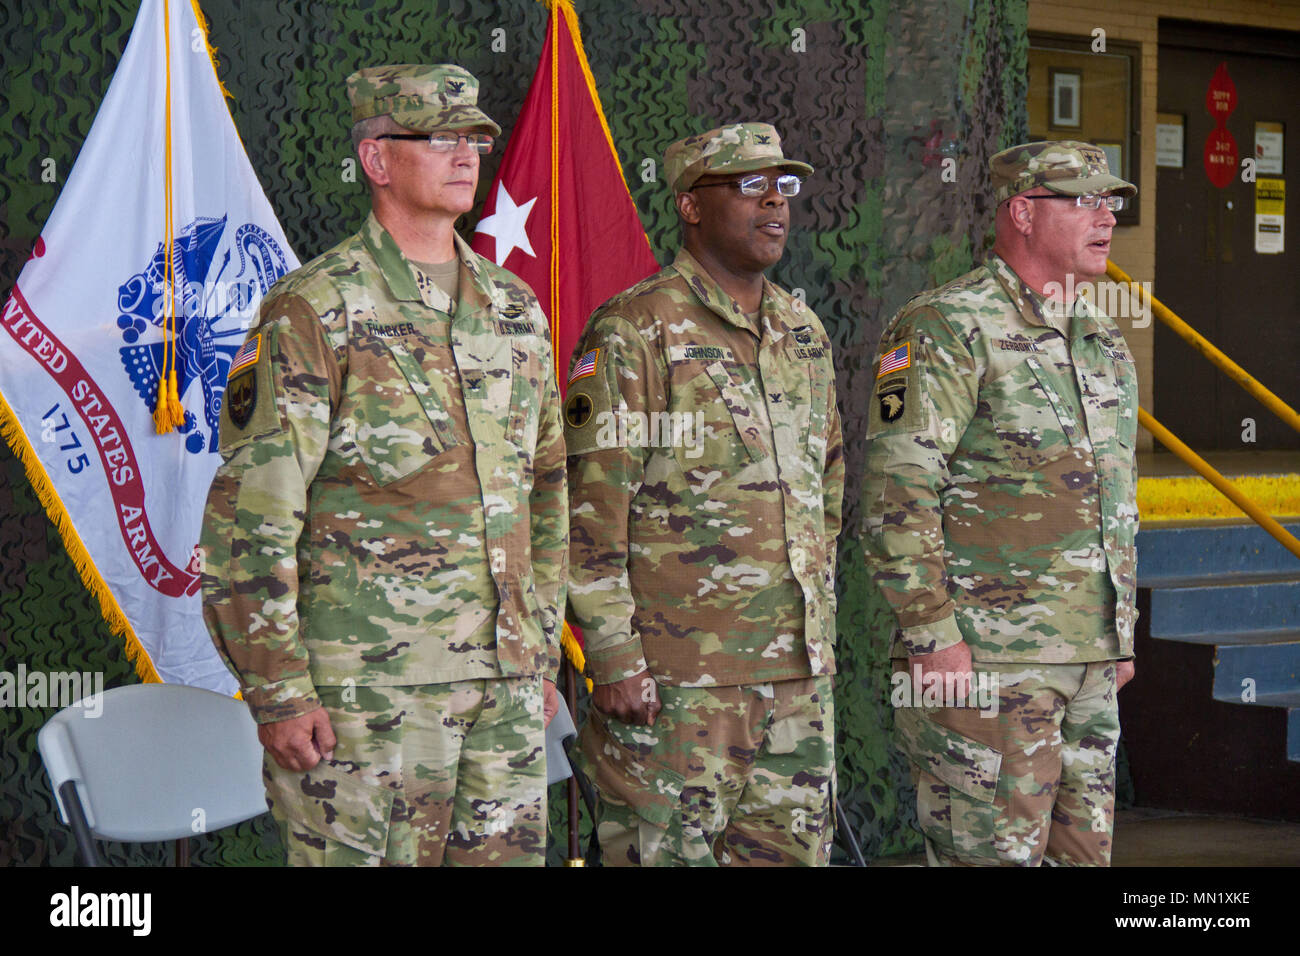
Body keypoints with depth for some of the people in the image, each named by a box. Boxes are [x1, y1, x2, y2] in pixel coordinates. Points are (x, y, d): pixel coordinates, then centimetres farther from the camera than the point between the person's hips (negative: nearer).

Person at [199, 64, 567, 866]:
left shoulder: (513, 310, 13)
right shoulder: (316, 312, -8)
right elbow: (247, 514, -11)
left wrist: (543, 656, 17)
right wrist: (277, 692, -14)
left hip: (502, 684, 6)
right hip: (366, 688, -6)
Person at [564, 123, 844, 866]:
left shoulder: (804, 332, 14)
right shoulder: (633, 331, -8)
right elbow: (590, 511, -12)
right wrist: (613, 657, -16)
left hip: (798, 677, 7)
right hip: (672, 678, -7)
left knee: (793, 849, 9)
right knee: (668, 850, -2)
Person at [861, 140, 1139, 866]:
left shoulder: (1104, 343, 16)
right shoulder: (947, 330, -10)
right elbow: (895, 490, -16)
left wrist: (1122, 631, 20)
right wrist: (933, 634, -20)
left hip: (1088, 658, 8)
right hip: (983, 655, -8)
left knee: (1084, 847, 11)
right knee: (994, 852, -6)